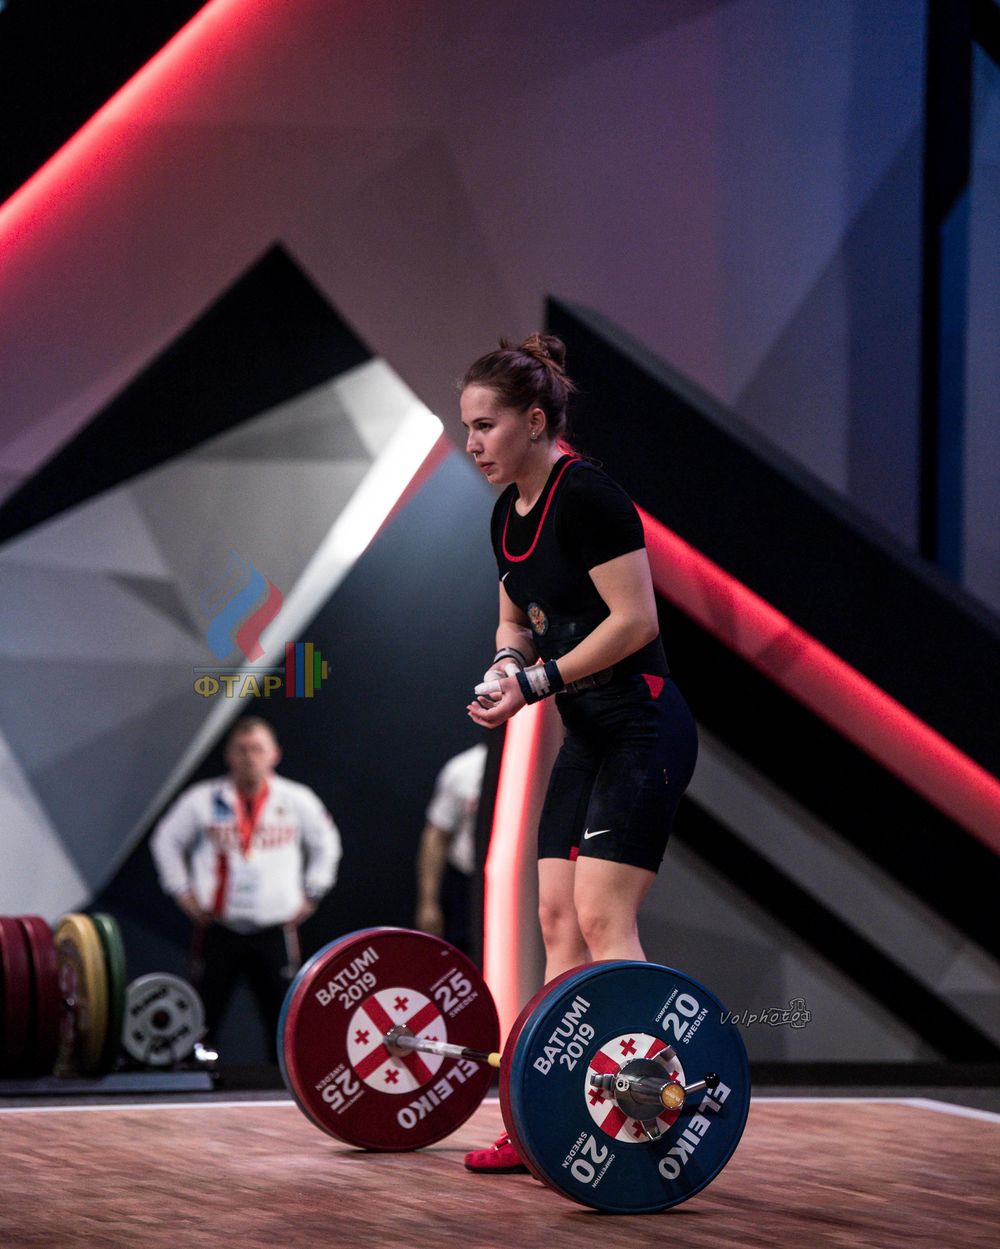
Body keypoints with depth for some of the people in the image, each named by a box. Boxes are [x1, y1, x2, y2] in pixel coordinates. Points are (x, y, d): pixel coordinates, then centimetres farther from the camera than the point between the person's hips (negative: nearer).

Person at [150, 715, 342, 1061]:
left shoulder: (298, 801, 4)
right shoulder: (203, 800, 0)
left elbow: (326, 844, 18)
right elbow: (167, 840, 12)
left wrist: (311, 894, 12)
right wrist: (182, 892, 6)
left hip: (276, 929, 1)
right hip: (219, 928, 0)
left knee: (283, 1019, 0)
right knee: (203, 1017, 1)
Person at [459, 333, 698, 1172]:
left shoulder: (588, 498, -16)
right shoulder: (510, 515, 11)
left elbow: (635, 620, -20)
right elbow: (517, 619, 22)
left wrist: (537, 683, -20)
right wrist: (506, 666, -1)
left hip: (643, 729, -10)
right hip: (588, 735, 10)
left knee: (602, 917, -15)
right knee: (559, 919, 6)